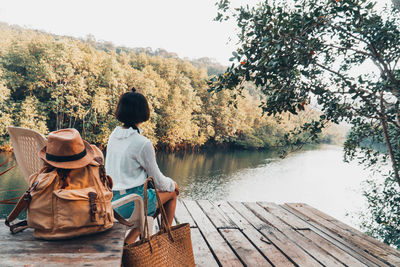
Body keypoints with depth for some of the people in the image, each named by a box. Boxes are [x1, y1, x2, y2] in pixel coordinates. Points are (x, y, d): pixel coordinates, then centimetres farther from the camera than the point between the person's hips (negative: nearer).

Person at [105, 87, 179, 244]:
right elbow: (158, 181, -8)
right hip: (130, 204, -7)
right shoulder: (143, 143, -19)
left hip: (111, 201, 7)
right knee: (172, 192, 16)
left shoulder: (113, 136, 4)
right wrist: (172, 184, 15)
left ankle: (128, 242, 19)